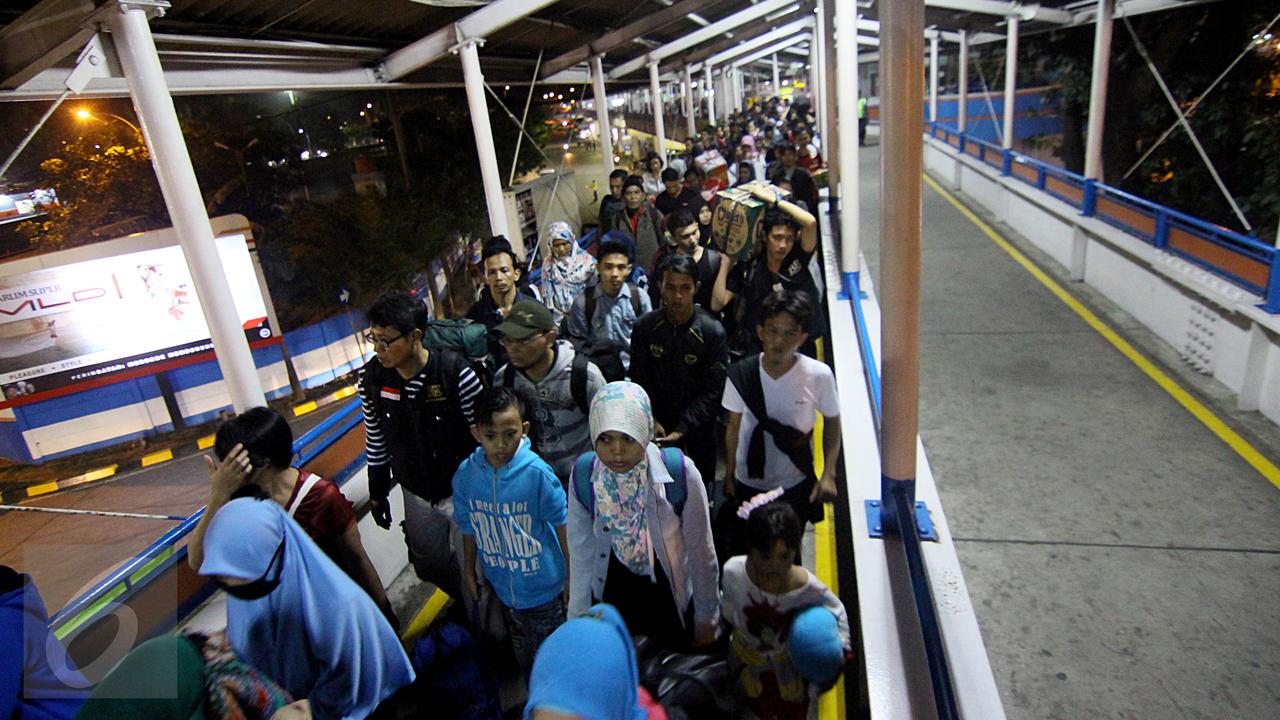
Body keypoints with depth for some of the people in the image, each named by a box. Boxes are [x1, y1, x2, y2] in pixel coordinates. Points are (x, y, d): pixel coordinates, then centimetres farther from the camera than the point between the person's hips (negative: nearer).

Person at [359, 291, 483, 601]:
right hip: (416, 494, 5)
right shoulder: (371, 377, -11)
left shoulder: (456, 373, -25)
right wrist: (377, 493, 11)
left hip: (461, 490, -5)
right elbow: (375, 441, 4)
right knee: (429, 564, 22)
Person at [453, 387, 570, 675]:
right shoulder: (466, 474, -15)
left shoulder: (537, 473, -26)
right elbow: (469, 526, 0)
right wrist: (469, 571, 10)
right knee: (523, 652, 26)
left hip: (544, 584, -3)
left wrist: (572, 576, -7)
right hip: (502, 585, 4)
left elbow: (562, 524, -14)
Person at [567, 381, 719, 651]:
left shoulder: (680, 472, -26)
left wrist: (706, 619, -3)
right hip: (609, 601, 2)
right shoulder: (582, 475, -19)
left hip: (670, 599, -1)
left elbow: (701, 552, -13)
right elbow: (581, 554, -8)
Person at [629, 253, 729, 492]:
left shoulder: (712, 331, -15)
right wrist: (651, 419, -11)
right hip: (656, 428, 2)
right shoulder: (645, 327, -8)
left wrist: (681, 431, -20)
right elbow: (639, 379, 0)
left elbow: (713, 390, -15)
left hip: (697, 428, -1)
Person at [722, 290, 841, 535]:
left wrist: (828, 474, -11)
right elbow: (733, 427, -1)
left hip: (796, 486, -1)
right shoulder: (740, 374, -15)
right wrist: (729, 475, 5)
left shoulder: (819, 375, -20)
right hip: (747, 484, 1)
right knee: (740, 551, 17)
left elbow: (832, 423, -3)